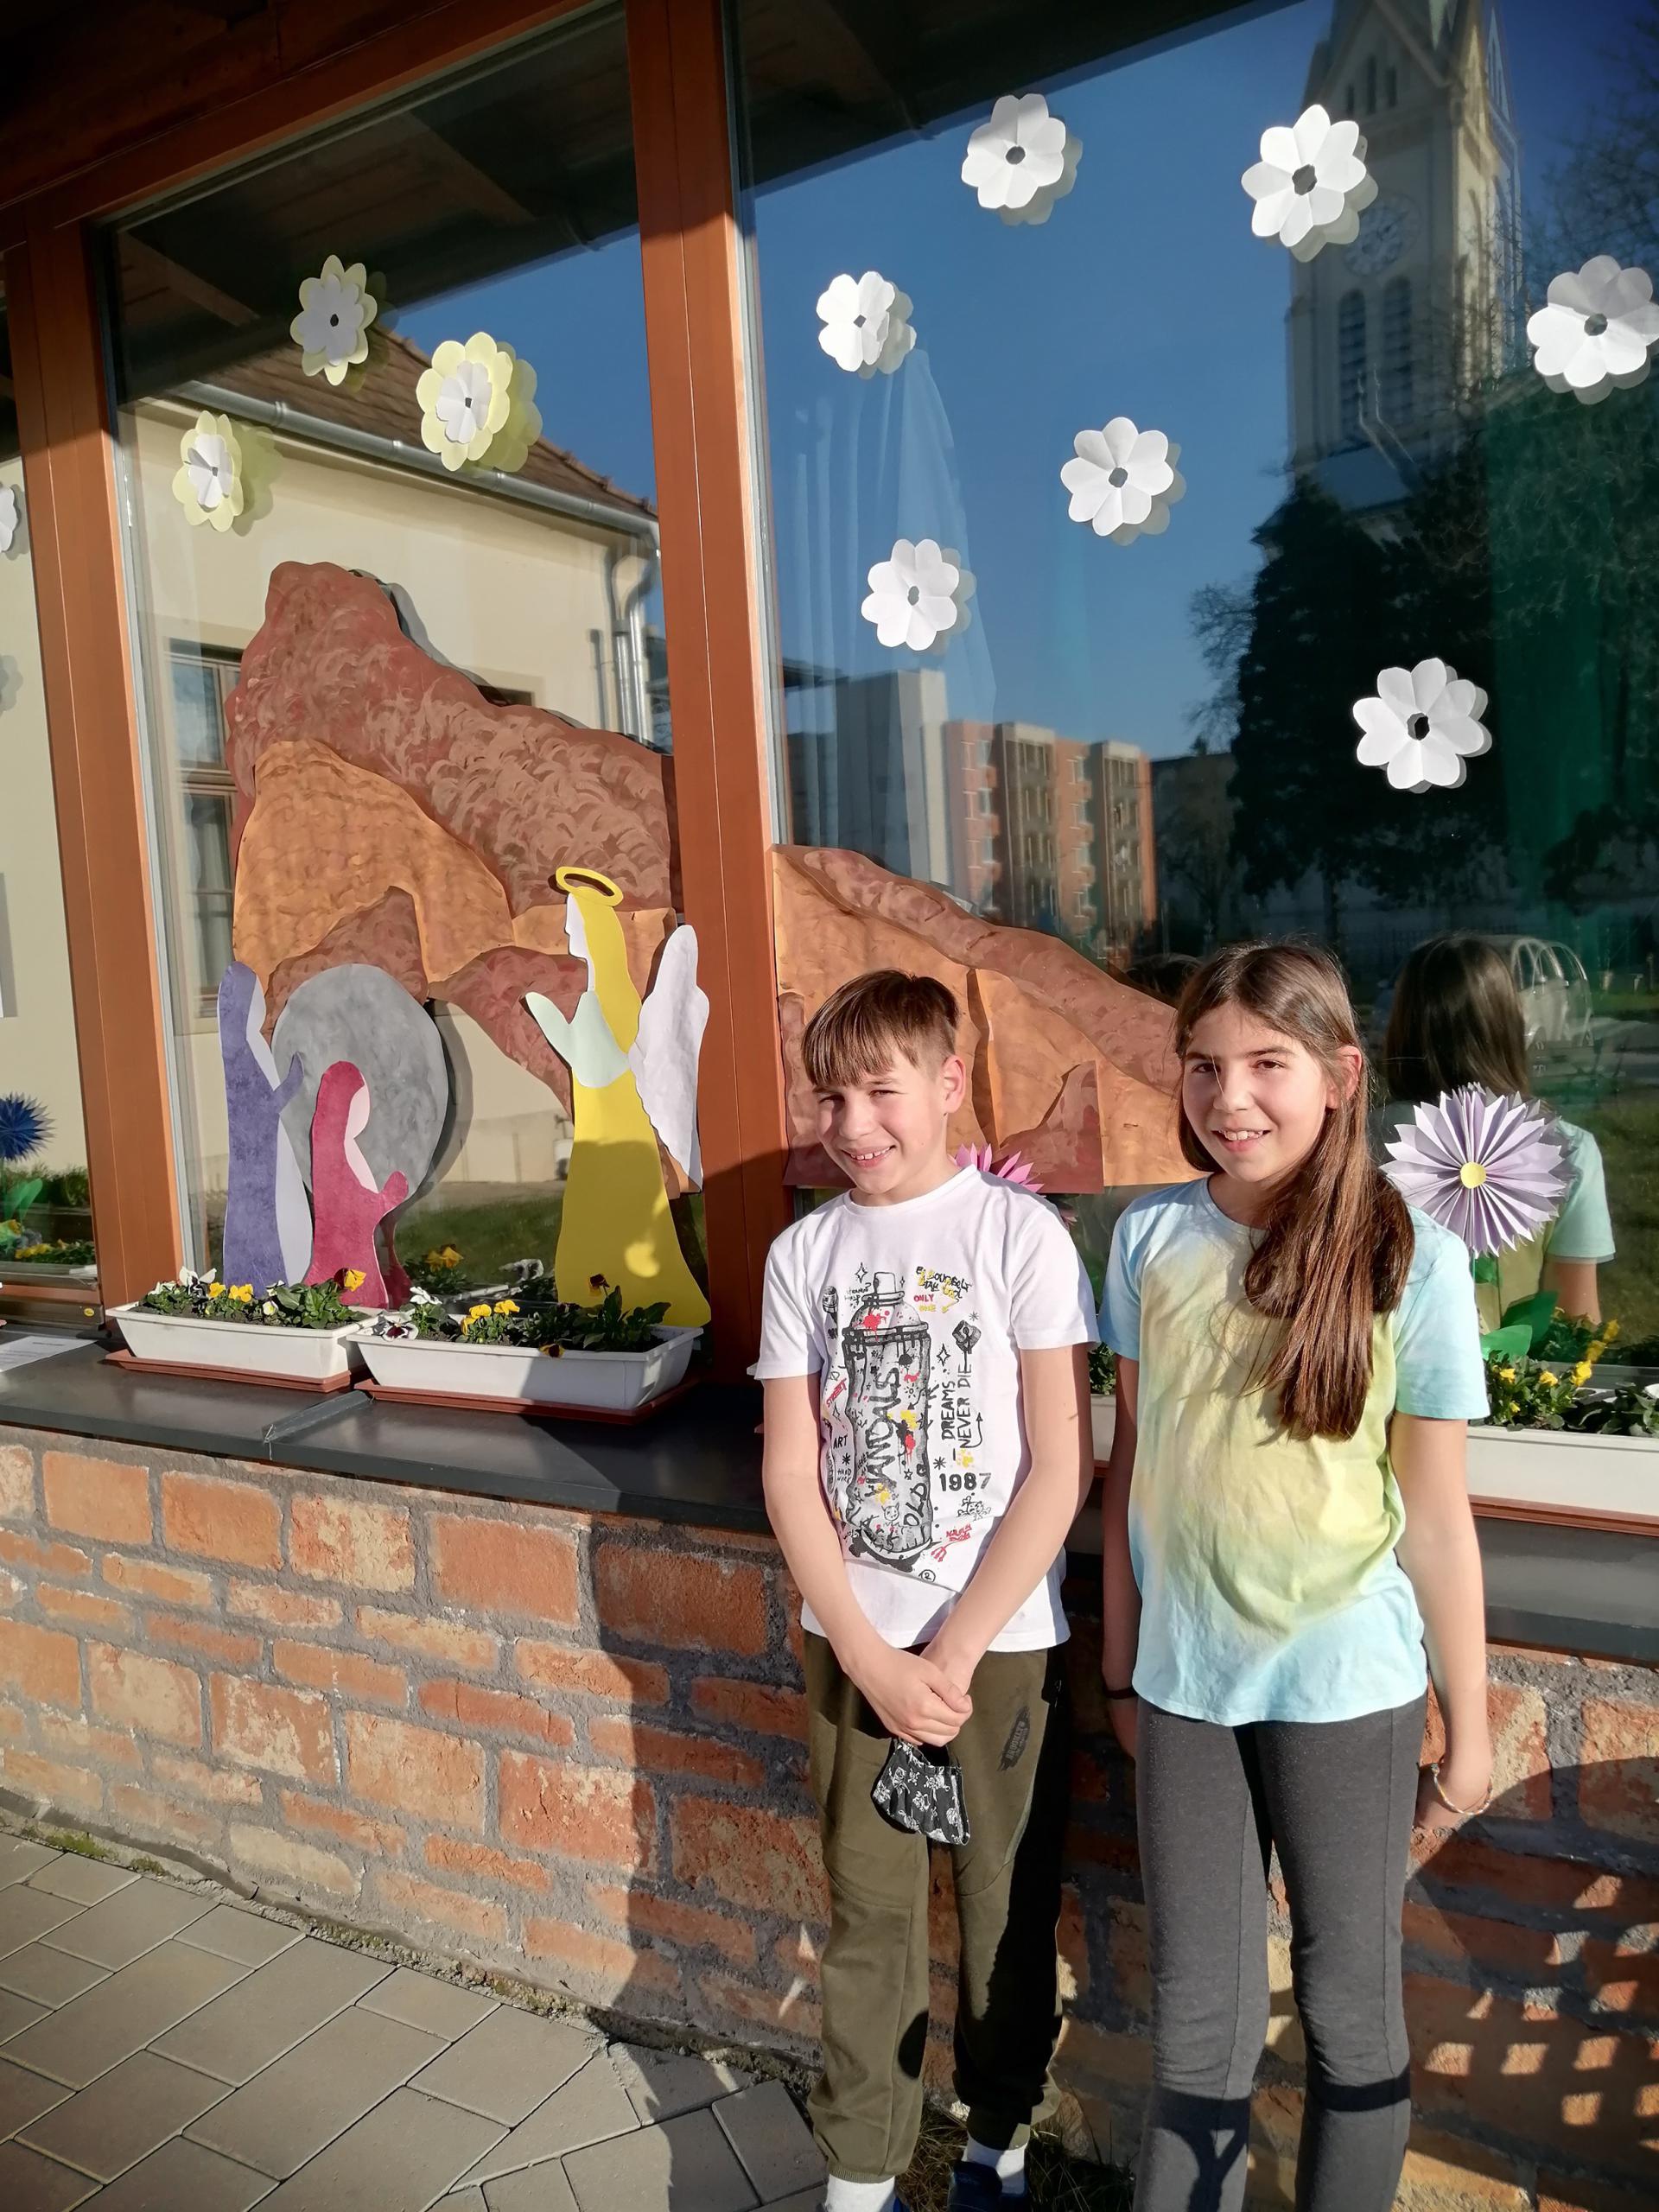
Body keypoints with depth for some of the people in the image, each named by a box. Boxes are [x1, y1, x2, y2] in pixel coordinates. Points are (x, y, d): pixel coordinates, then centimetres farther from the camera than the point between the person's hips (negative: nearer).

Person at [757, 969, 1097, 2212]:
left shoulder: (1017, 1232, -10)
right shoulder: (805, 1254, -1)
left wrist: (954, 1653, -12)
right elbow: (791, 1473, -1)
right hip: (853, 1644, 2)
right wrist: (872, 1658, -9)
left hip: (1003, 1642, -2)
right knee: (870, 1916, 14)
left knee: (1009, 1909, 14)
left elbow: (1062, 1469, -11)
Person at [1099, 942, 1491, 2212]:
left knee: (1349, 2005, 16)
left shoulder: (1410, 1260, -12)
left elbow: (1437, 1516, -6)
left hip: (1346, 1683, -2)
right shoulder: (1150, 1238, -4)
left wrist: (1470, 1733, 0)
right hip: (1183, 1677, 2)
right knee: (1198, 2012, 14)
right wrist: (1120, 1661, 8)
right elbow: (1131, 1463, 4)